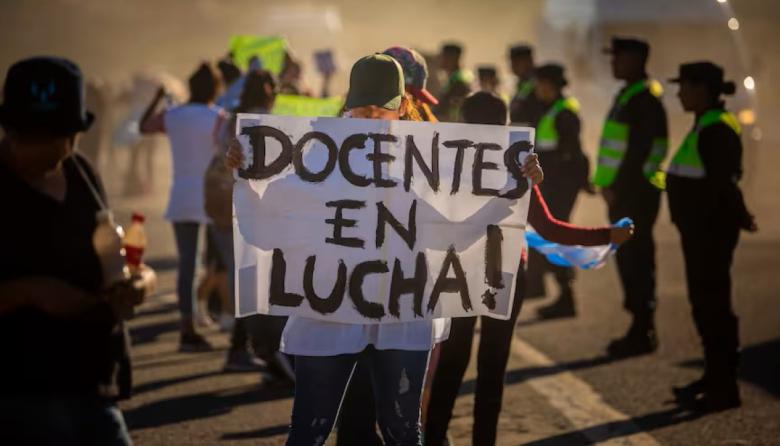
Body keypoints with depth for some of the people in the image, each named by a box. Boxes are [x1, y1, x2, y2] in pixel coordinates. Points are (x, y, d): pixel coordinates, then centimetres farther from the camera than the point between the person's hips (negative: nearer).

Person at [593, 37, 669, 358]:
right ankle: (641, 328, 20)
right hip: (623, 191, 10)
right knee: (631, 259, 13)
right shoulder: (628, 94, 15)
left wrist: (616, 186, -20)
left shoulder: (645, 99, -15)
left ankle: (642, 332, 1)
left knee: (635, 260, -5)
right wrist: (610, 185, 14)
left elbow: (639, 149, -21)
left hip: (635, 192, -10)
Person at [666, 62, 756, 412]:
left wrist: (739, 218, -18)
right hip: (700, 229, 10)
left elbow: (725, 183, -24)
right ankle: (715, 376, 28)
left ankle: (724, 388, 3)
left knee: (712, 304, -4)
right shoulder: (704, 126, 13)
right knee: (705, 303, 17)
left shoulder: (716, 130, -19)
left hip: (712, 232, -10)